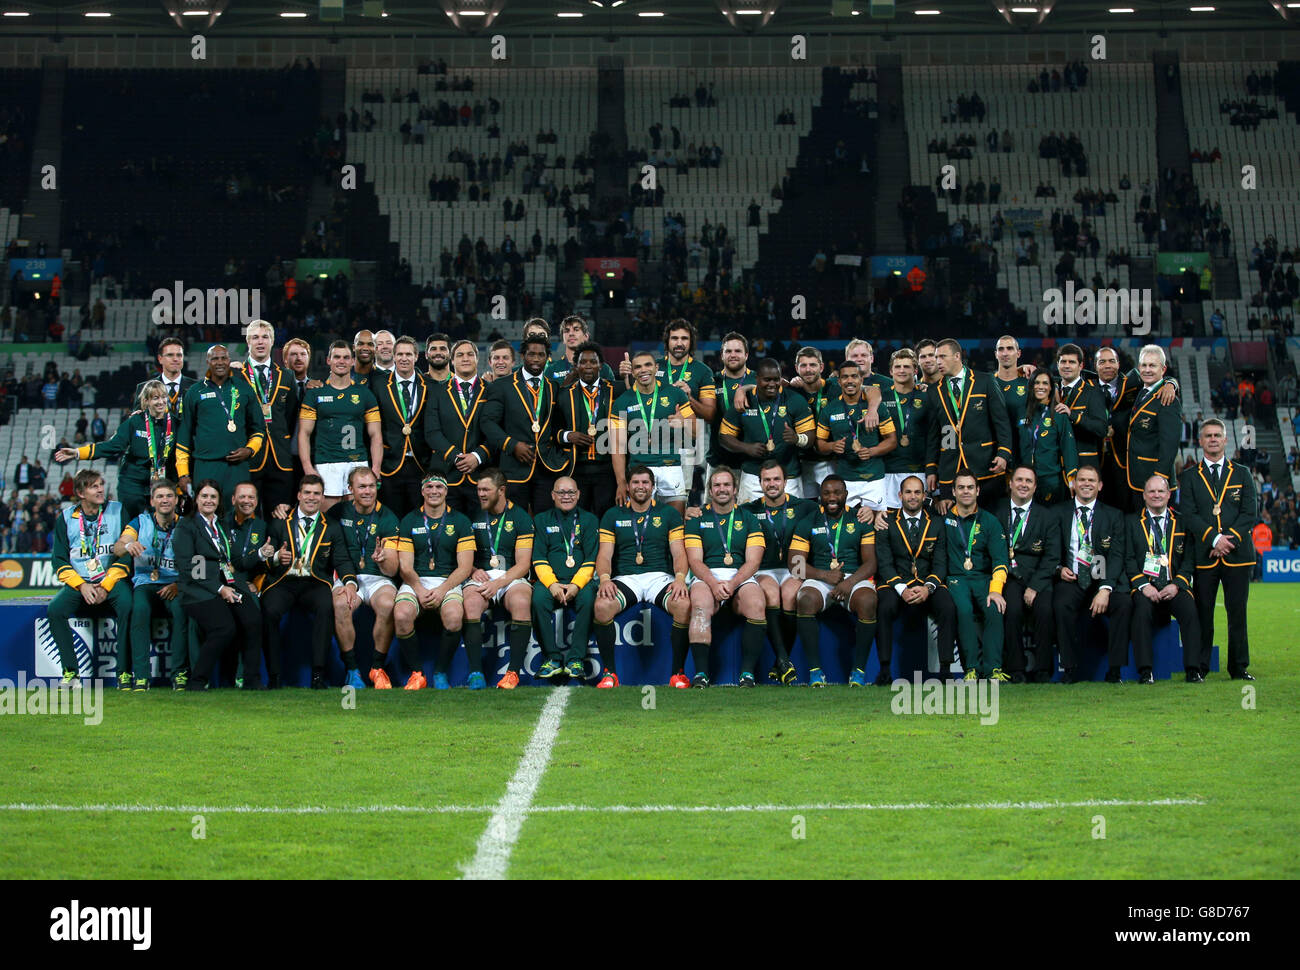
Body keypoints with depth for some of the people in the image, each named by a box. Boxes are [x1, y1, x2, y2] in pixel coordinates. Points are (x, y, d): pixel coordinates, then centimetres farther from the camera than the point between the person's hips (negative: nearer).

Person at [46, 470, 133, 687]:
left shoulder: (118, 511, 4)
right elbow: (59, 560, 6)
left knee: (127, 605, -34)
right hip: (78, 580, 2)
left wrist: (106, 586, -12)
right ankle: (70, 671, -22)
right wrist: (82, 586, -10)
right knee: (55, 609, -27)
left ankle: (124, 671, -26)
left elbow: (126, 555, 0)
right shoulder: (67, 518, 8)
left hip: (112, 580, -2)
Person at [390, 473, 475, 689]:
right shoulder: (409, 521, 11)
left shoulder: (460, 522, 9)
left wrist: (442, 590, -13)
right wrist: (420, 590, -14)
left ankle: (441, 672, -12)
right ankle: (415, 673, -14)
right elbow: (405, 567, 4)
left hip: (448, 582, -1)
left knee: (454, 616, -34)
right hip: (415, 582, 1)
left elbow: (465, 567, 2)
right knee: (401, 615, -32)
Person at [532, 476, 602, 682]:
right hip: (550, 580, 1)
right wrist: (552, 584, -12)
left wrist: (576, 584, -12)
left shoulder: (589, 520, 14)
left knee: (588, 598, -34)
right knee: (538, 598, -33)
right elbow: (539, 560, 6)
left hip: (581, 580, -1)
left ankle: (576, 659, -28)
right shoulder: (541, 521, 16)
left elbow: (591, 561, 4)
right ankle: (552, 657, -26)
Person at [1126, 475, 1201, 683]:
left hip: (1173, 587, 1)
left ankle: (1192, 669, -29)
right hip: (1144, 586, -1)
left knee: (1189, 608, -30)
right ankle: (1145, 671, -34)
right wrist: (1143, 586, -12)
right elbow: (1129, 560, 4)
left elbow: (1189, 560, 8)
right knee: (1143, 608, -33)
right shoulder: (1132, 522, 13)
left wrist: (1176, 585, -9)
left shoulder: (1182, 522, 15)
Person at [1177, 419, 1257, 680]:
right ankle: (1199, 667, 4)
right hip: (1204, 556, -1)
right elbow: (1189, 515, -1)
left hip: (1237, 553, 1)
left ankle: (1239, 668, 7)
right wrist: (1215, 538, -14)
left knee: (1237, 612, 1)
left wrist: (1230, 538, -11)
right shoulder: (1189, 477, 10)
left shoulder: (1242, 474, 14)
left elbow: (1250, 513, 4)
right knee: (1203, 613, -2)